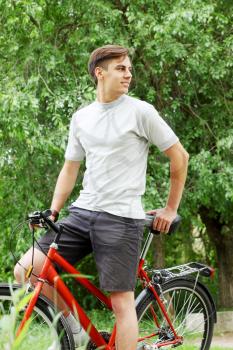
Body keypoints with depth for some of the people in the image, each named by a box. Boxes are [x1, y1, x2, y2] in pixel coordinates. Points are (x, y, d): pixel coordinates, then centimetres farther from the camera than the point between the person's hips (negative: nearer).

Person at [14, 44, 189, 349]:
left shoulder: (140, 111, -3)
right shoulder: (81, 117, 12)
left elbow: (180, 156, 2)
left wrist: (171, 209, 4)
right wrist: (52, 213, 9)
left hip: (121, 218, -5)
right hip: (82, 212, 5)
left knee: (122, 303, -6)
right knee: (24, 271, -6)